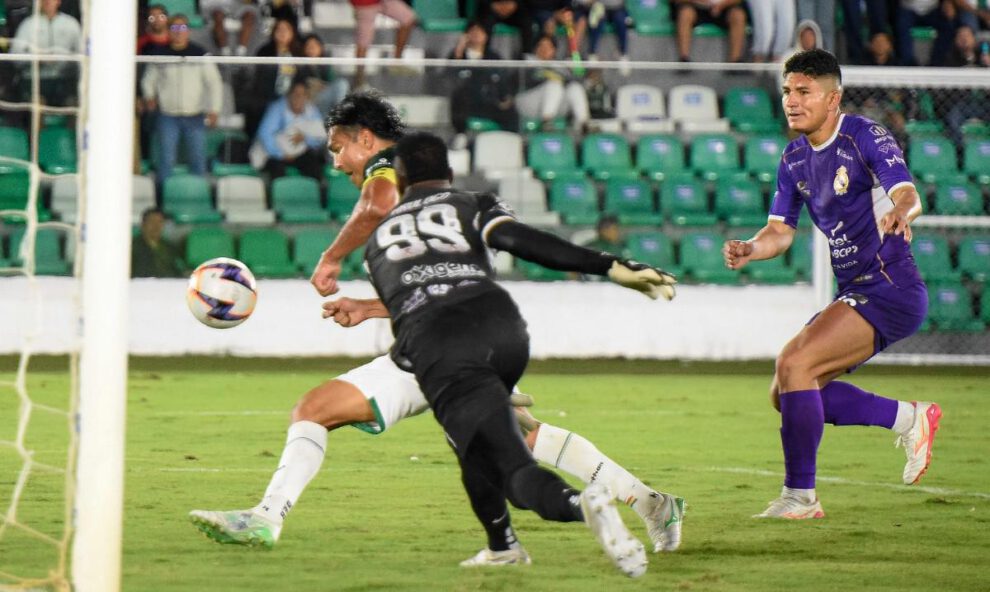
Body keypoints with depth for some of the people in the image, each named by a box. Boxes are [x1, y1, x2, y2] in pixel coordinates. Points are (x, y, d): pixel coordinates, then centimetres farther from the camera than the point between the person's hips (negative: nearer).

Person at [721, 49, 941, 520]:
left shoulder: (864, 137, -14)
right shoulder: (794, 158, 9)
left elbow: (908, 193, -29)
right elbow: (781, 230, 10)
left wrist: (900, 212, -53)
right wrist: (750, 249, -13)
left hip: (891, 291, -9)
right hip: (854, 294, 9)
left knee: (794, 365, -23)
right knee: (785, 394, 8)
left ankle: (800, 496, -13)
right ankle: (910, 419, 19)